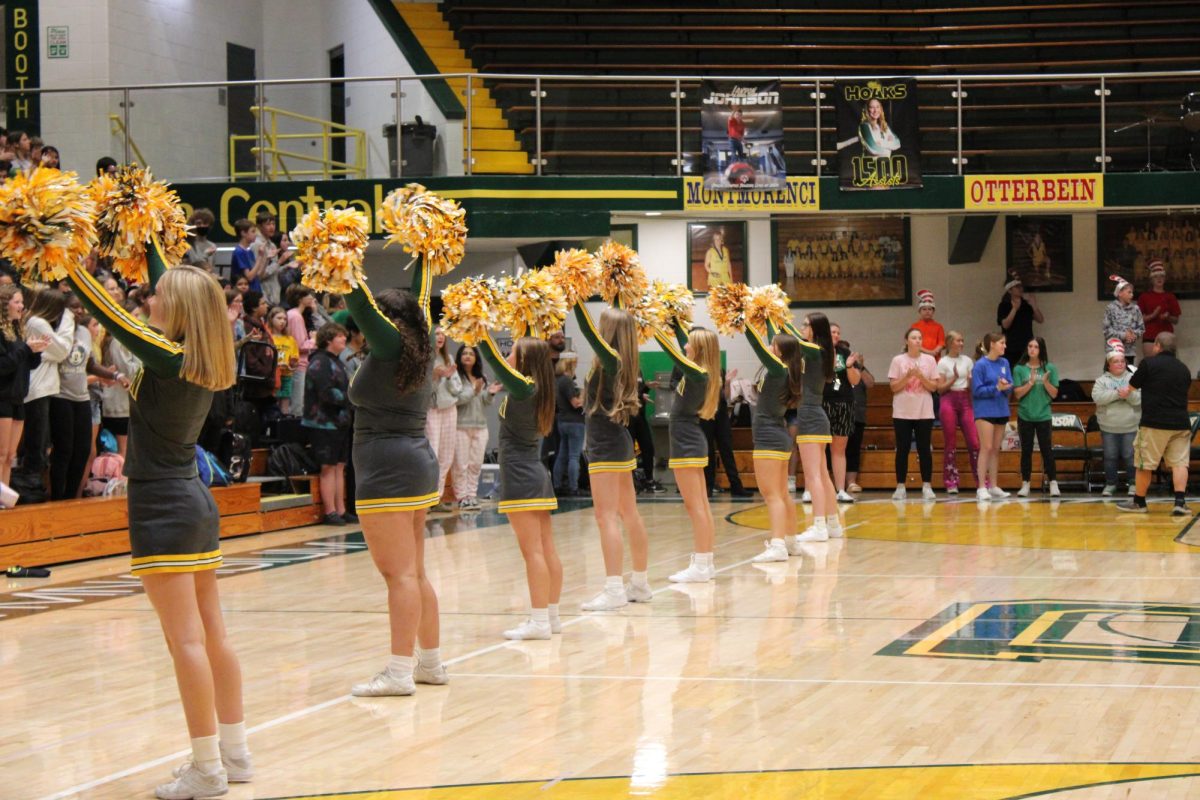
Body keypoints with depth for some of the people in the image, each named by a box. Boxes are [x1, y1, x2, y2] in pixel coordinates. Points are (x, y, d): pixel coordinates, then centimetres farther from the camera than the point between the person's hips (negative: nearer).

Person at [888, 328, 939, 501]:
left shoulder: (929, 360, 4)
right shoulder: (898, 360, 1)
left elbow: (933, 387, 2)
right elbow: (894, 387, -2)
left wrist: (921, 376, -14)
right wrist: (908, 376, -16)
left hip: (924, 412, 1)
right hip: (902, 413, -1)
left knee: (924, 449, 0)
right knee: (902, 449, 0)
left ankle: (927, 487, 4)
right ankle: (900, 487, 4)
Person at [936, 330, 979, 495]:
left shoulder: (967, 361, 11)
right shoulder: (943, 363, 2)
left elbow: (972, 385, 14)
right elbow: (940, 389, -2)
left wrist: (972, 381, -7)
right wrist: (953, 379, -16)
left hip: (965, 400, 3)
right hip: (949, 401, -3)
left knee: (974, 441, -5)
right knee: (950, 443, 0)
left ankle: (981, 481, 0)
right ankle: (951, 482, 5)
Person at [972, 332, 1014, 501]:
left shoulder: (1004, 363, 6)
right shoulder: (980, 365, -9)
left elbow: (1010, 388, 6)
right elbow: (977, 390, -12)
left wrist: (1006, 387, -16)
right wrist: (996, 388, -21)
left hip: (1001, 410, 6)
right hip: (985, 410, -6)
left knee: (996, 449, 10)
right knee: (986, 448, -9)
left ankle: (993, 486, 16)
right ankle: (982, 488, -8)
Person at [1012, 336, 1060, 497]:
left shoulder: (1050, 369, 0)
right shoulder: (1019, 369, 0)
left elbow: (1054, 394, -1)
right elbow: (1017, 393, -5)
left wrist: (1045, 382, -17)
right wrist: (1031, 383, -17)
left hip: (1043, 416, -1)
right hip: (1025, 416, 1)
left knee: (1046, 450, 0)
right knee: (1026, 450, 7)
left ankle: (1053, 484, 5)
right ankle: (1025, 485, 13)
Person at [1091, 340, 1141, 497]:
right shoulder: (1102, 380, 2)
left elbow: (1140, 399, -6)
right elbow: (1097, 397, -15)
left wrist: (1129, 394, -25)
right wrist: (1118, 394, -21)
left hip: (1130, 427, -1)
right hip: (1108, 428, 1)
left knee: (1130, 456, 3)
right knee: (1110, 457, 8)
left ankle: (1134, 484, 13)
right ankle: (1110, 485, 19)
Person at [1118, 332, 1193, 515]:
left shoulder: (1149, 363, -4)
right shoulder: (1184, 369, 11)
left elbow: (1133, 385, 8)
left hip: (1154, 423, -4)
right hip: (1181, 423, 4)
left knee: (1145, 464, 6)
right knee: (1179, 463, 3)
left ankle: (1139, 502, 15)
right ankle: (1180, 503, -9)